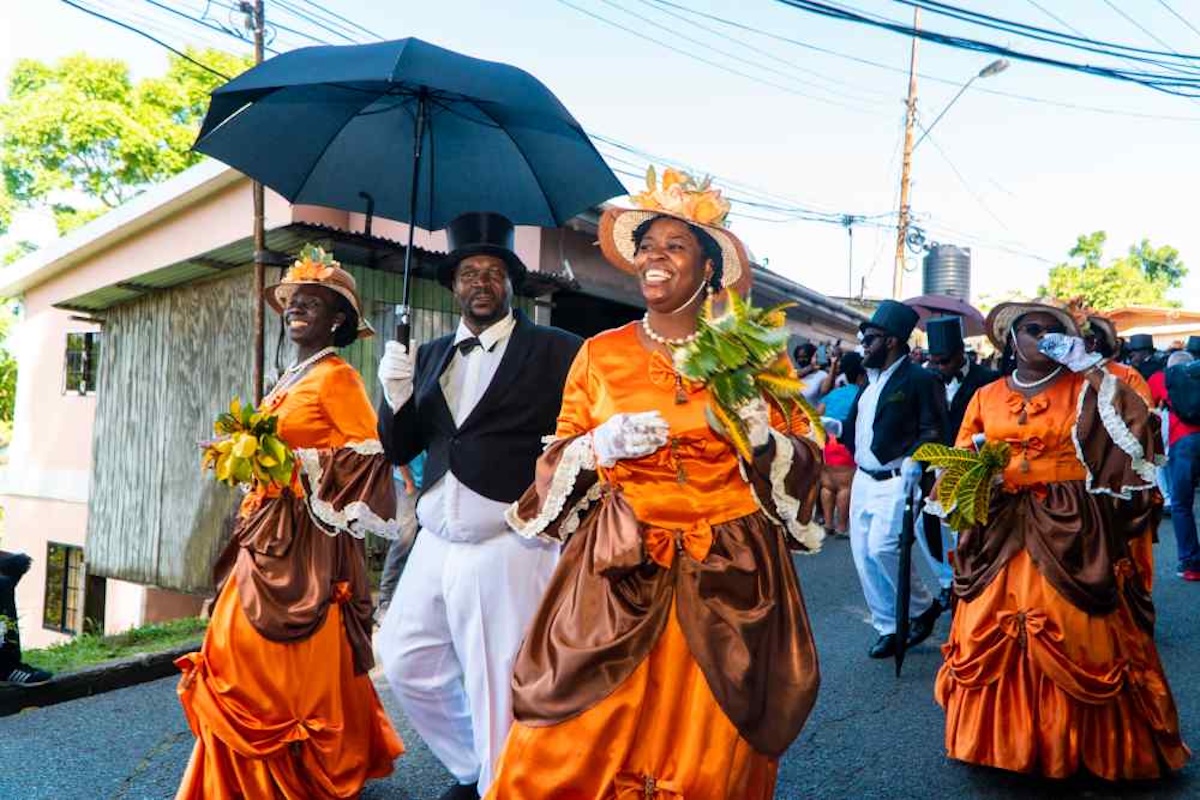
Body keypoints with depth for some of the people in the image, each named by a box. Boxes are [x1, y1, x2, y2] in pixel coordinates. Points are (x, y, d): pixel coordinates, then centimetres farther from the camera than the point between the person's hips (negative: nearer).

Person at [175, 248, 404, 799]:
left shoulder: (337, 377, -9)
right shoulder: (288, 381, 16)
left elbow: (370, 458, -15)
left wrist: (298, 462, -19)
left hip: (307, 538, -8)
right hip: (267, 533, 8)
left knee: (298, 659, -4)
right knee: (244, 649, 11)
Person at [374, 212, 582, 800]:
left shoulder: (555, 352, -5)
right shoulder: (431, 356, 12)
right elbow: (399, 449, 11)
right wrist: (397, 394, -6)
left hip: (508, 549, -6)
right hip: (436, 545, 7)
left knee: (499, 693, 2)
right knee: (406, 662, 16)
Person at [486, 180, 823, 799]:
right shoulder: (601, 353, 4)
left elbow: (802, 463, 5)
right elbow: (558, 462, 9)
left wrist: (761, 437, -14)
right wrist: (601, 446, -11)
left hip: (728, 573, 0)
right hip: (618, 570, 1)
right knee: (574, 747, 0)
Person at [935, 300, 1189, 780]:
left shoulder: (1082, 389, 4)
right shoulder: (987, 397, 9)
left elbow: (1132, 421, -13)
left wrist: (1087, 366, -13)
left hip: (1070, 533, -2)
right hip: (1001, 532, 2)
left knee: (1075, 641, 0)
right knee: (992, 638, 5)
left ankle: (1077, 740, 18)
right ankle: (1002, 734, 22)